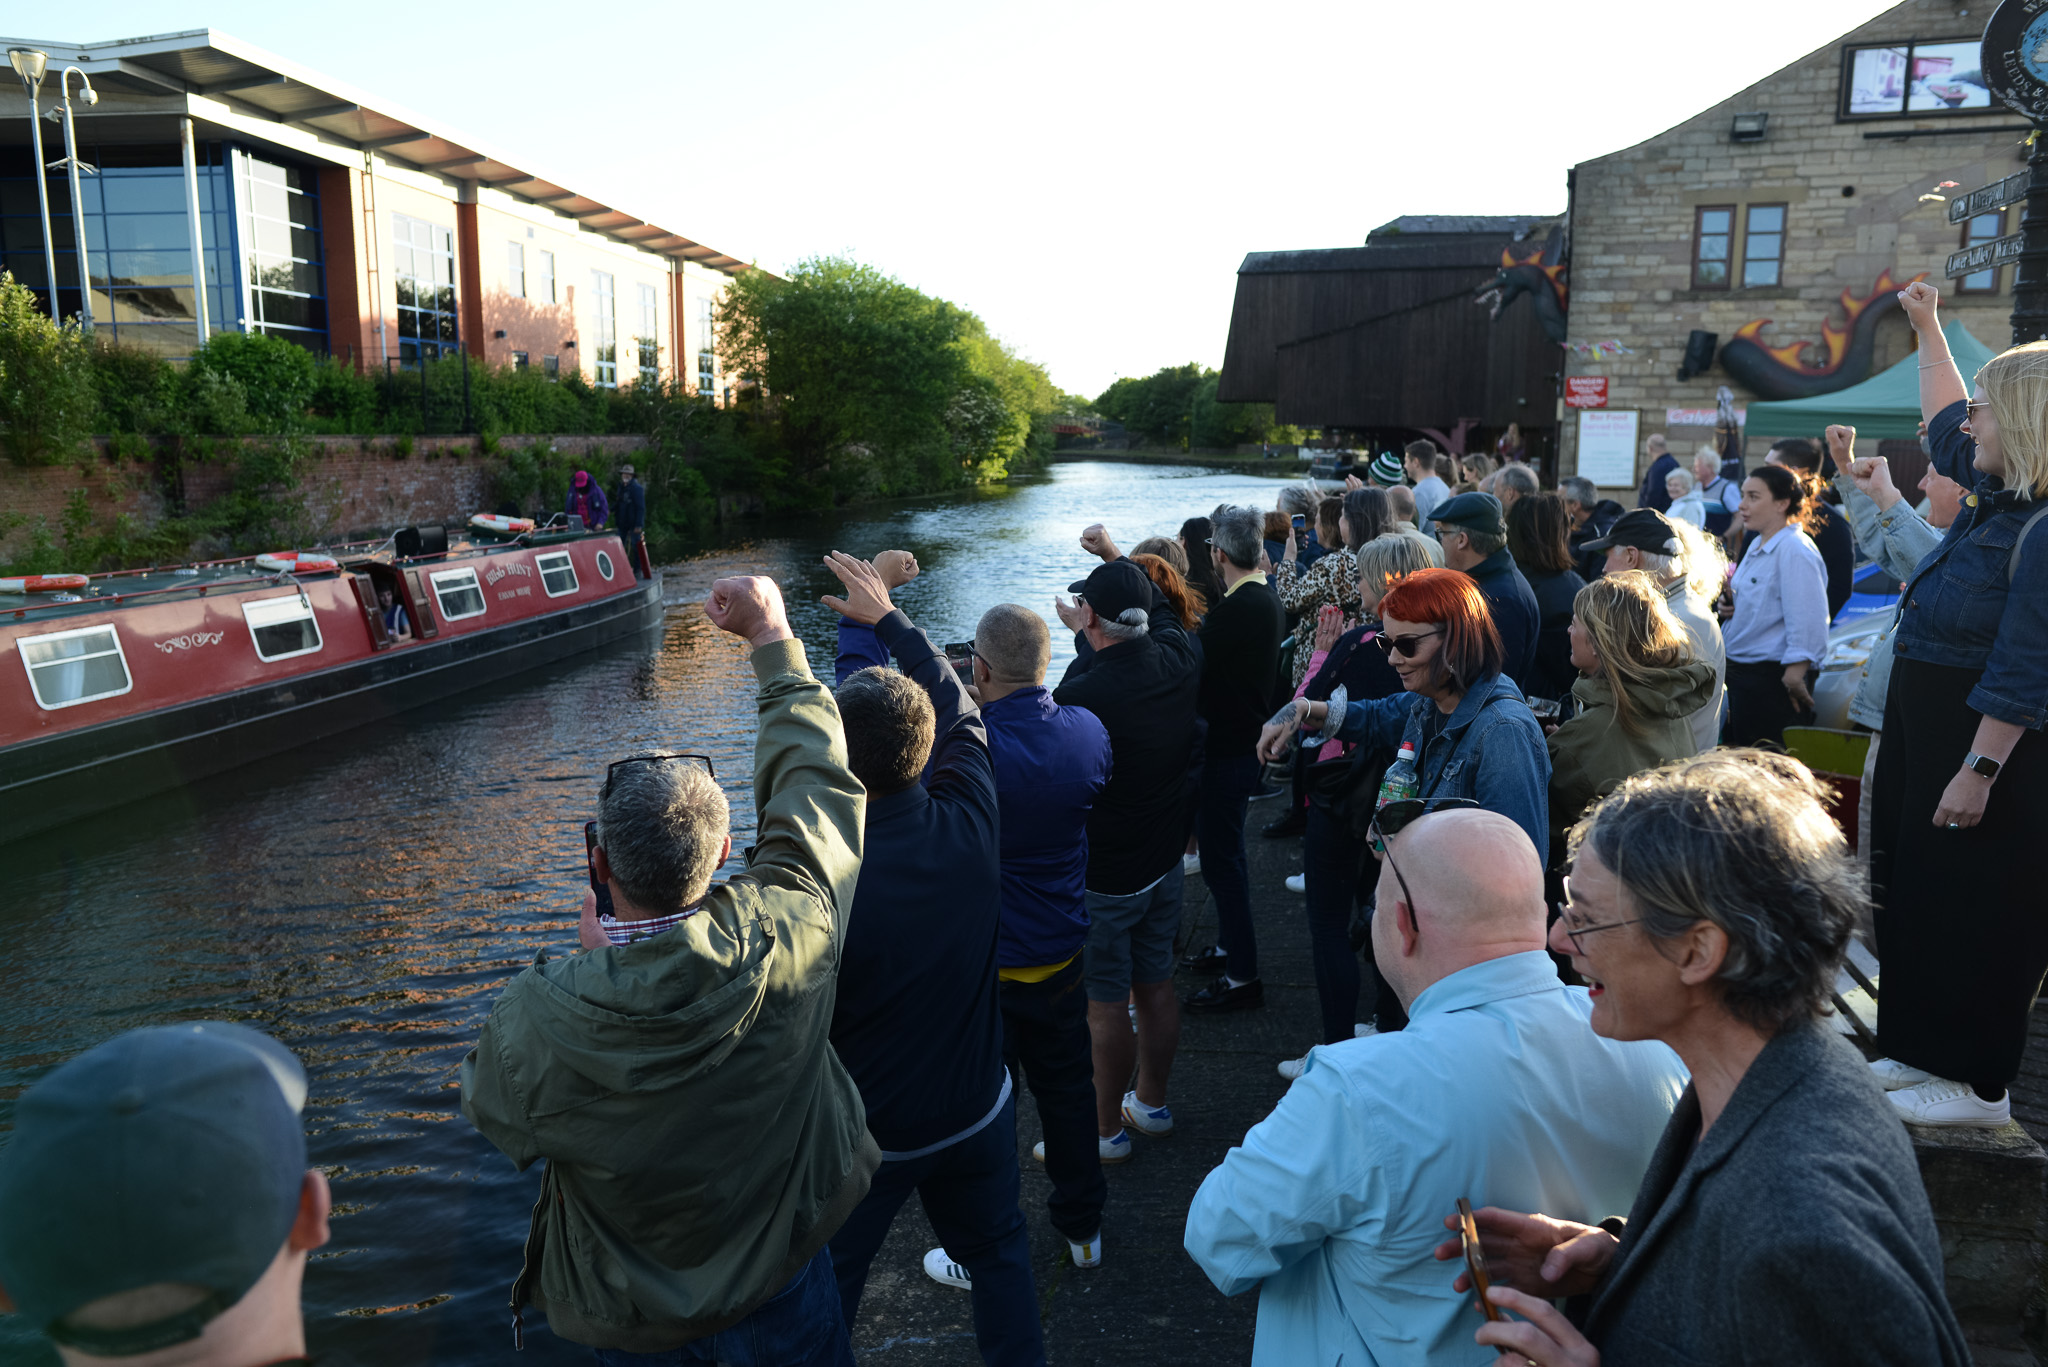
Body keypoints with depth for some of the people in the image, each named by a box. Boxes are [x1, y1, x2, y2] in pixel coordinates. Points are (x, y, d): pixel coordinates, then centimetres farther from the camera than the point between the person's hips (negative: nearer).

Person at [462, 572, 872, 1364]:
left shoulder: (538, 1023, -35)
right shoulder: (787, 935, -33)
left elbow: (493, 1112, -9)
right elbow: (817, 776, -15)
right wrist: (774, 637, -4)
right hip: (786, 1271, 1)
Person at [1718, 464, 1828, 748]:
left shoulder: (1796, 550, -16)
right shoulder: (1757, 546, 15)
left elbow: (1807, 624, -21)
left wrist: (1795, 676, -23)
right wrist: (1729, 605, 7)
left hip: (1772, 679, -10)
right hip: (1738, 671, 10)